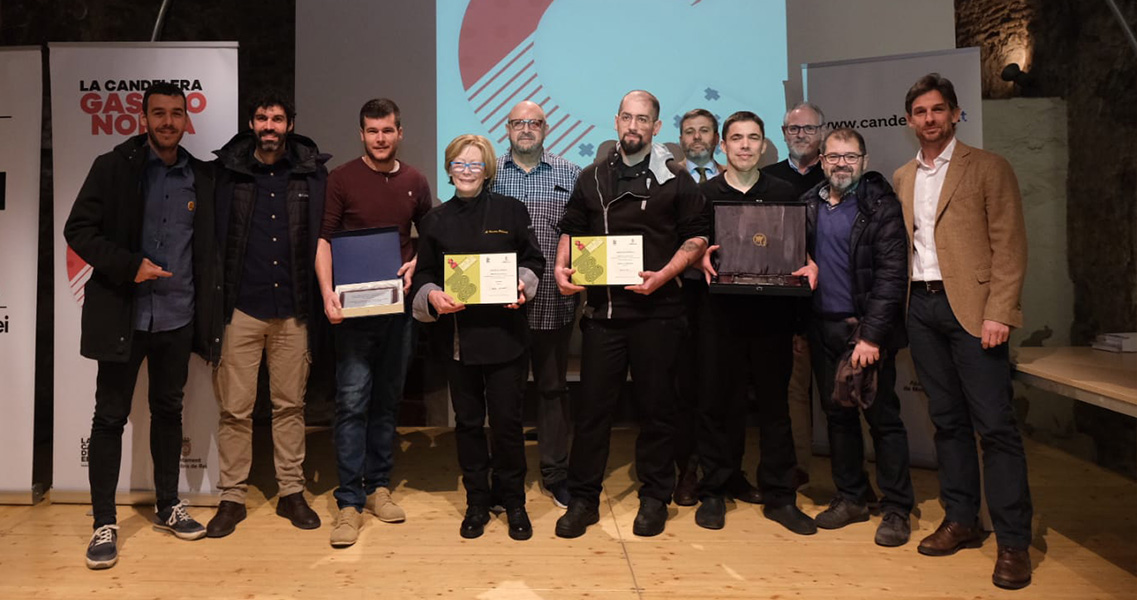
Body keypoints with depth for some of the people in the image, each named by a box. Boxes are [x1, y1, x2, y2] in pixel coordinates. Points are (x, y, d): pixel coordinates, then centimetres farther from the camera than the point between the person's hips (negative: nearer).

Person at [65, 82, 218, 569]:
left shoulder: (200, 178, 5)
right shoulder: (113, 167, -3)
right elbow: (78, 230, -4)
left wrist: (206, 304, 5)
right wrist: (130, 266, -16)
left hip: (178, 317, 3)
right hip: (123, 315, -3)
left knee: (168, 410, 14)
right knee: (110, 416, 4)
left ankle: (168, 506, 27)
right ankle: (104, 524, 14)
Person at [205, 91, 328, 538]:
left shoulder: (312, 173, 5)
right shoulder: (228, 172, 4)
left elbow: (323, 237, 4)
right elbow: (215, 239, 3)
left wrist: (321, 300, -3)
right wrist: (215, 303, -4)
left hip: (293, 308, 1)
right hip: (242, 307, 0)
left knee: (291, 404, 9)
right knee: (235, 407, 4)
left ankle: (291, 492, 21)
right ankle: (231, 497, 17)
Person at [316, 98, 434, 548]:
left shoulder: (415, 182, 9)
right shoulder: (341, 179, -1)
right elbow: (323, 240, -4)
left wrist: (416, 264, -1)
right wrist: (328, 294, -17)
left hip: (399, 304, 4)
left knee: (388, 400, 11)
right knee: (352, 401, -5)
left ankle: (378, 486, 24)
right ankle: (349, 502, 3)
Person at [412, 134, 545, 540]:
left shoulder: (511, 211, 3)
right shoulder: (436, 220, 9)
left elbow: (533, 260, 6)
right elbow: (423, 273, 9)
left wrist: (522, 285, -13)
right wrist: (432, 295, -11)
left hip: (504, 331, -2)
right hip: (457, 333, 2)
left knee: (507, 419, 2)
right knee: (468, 421, 10)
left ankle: (513, 501, 20)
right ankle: (477, 501, 25)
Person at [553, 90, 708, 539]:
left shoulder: (675, 179, 4)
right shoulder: (593, 178, 13)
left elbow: (696, 237, 2)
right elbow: (571, 229, 18)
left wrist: (663, 275, -12)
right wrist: (562, 267, 0)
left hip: (656, 309, -2)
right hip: (602, 308, 2)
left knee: (656, 405, 7)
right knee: (592, 405, 4)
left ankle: (654, 498, 22)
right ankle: (583, 498, 16)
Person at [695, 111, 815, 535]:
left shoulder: (783, 193, 11)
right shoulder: (704, 194, 7)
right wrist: (701, 260, -15)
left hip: (773, 310, 2)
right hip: (723, 310, -1)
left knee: (775, 402, 6)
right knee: (719, 401, 3)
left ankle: (779, 496, 17)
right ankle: (713, 493, 16)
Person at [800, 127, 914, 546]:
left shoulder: (881, 206, -6)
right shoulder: (809, 204, 10)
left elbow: (891, 275, -11)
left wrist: (872, 335, -17)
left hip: (866, 327, -5)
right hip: (824, 327, 5)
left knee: (882, 416, 2)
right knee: (837, 413, 12)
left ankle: (896, 510, 14)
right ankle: (850, 498, 25)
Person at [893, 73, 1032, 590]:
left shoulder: (988, 168, 0)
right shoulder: (902, 179, 15)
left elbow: (1009, 246, -5)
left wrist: (998, 313, -14)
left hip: (971, 307, -5)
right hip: (922, 307, 5)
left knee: (994, 425, -5)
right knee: (947, 420, 11)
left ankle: (1013, 542, 5)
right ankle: (961, 521, 22)